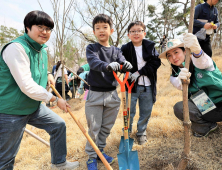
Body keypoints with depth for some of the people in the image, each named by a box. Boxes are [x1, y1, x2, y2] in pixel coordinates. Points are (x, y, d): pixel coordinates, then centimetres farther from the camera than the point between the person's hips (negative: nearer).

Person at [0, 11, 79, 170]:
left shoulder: (42, 50, 6)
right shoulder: (16, 48, -22)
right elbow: (27, 86, -28)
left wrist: (47, 74, 8)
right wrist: (56, 99, -19)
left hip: (34, 107, 9)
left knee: (59, 125, 15)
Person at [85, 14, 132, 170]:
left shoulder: (116, 50, 9)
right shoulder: (91, 48, -2)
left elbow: (122, 62, -8)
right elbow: (93, 62, -22)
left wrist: (126, 65, -33)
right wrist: (107, 65, -43)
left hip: (112, 94, 4)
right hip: (95, 94, -3)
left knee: (107, 127, 15)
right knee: (94, 128, 6)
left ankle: (100, 150, 36)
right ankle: (92, 156, 24)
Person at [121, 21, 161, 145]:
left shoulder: (150, 46, 2)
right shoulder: (125, 49, -2)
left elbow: (156, 62, -6)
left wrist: (139, 72, -14)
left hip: (147, 86, 2)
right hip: (131, 85, -2)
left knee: (146, 111, 14)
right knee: (129, 111, 5)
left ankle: (141, 132, 36)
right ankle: (127, 132, 29)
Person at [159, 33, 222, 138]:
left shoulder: (196, 62, -8)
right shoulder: (176, 74, 1)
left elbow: (204, 63, -34)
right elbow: (180, 86, -21)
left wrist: (197, 50, -57)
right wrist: (180, 79, -45)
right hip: (204, 108, 3)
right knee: (179, 108, -22)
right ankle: (207, 126, 1)